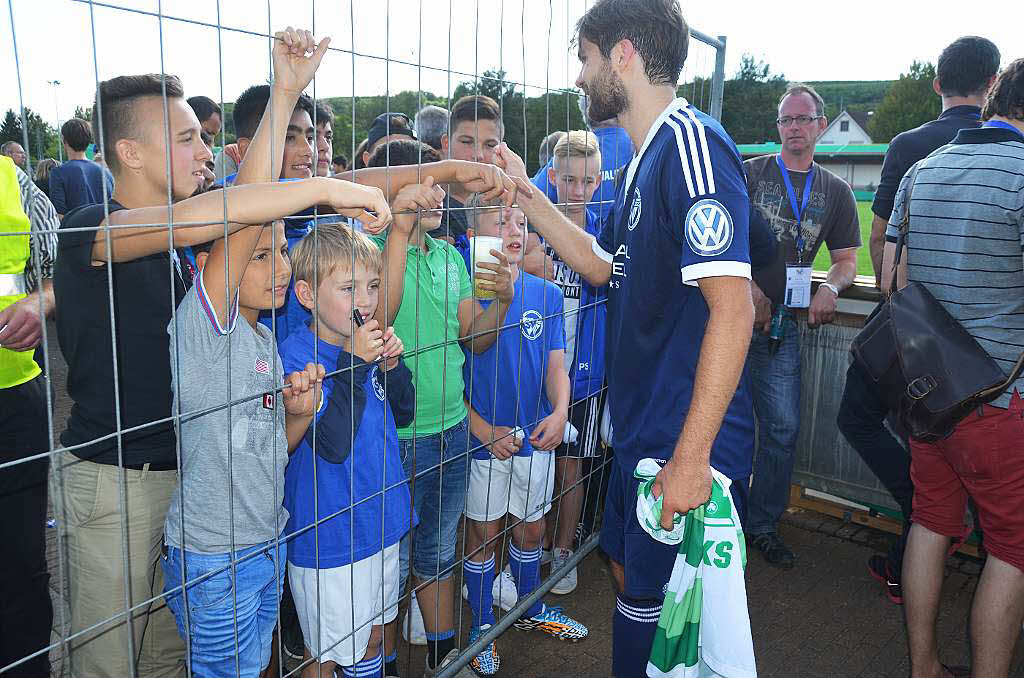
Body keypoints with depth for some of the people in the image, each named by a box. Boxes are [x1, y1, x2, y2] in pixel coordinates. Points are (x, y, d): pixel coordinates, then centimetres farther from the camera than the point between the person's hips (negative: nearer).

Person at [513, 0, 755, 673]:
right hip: (643, 431, 10)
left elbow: (732, 307, -26)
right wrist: (529, 198, 14)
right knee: (630, 572, 24)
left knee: (658, 607, 8)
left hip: (688, 445, -9)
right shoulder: (645, 158, 13)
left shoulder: (692, 143, -19)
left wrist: (690, 457, -26)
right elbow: (601, 265, 21)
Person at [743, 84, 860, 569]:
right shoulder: (749, 173, 3)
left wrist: (830, 287, -9)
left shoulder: (835, 192, 13)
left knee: (783, 427, 5)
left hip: (784, 321, 3)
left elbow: (846, 259, 13)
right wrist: (749, 288, -17)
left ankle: (762, 524, 22)